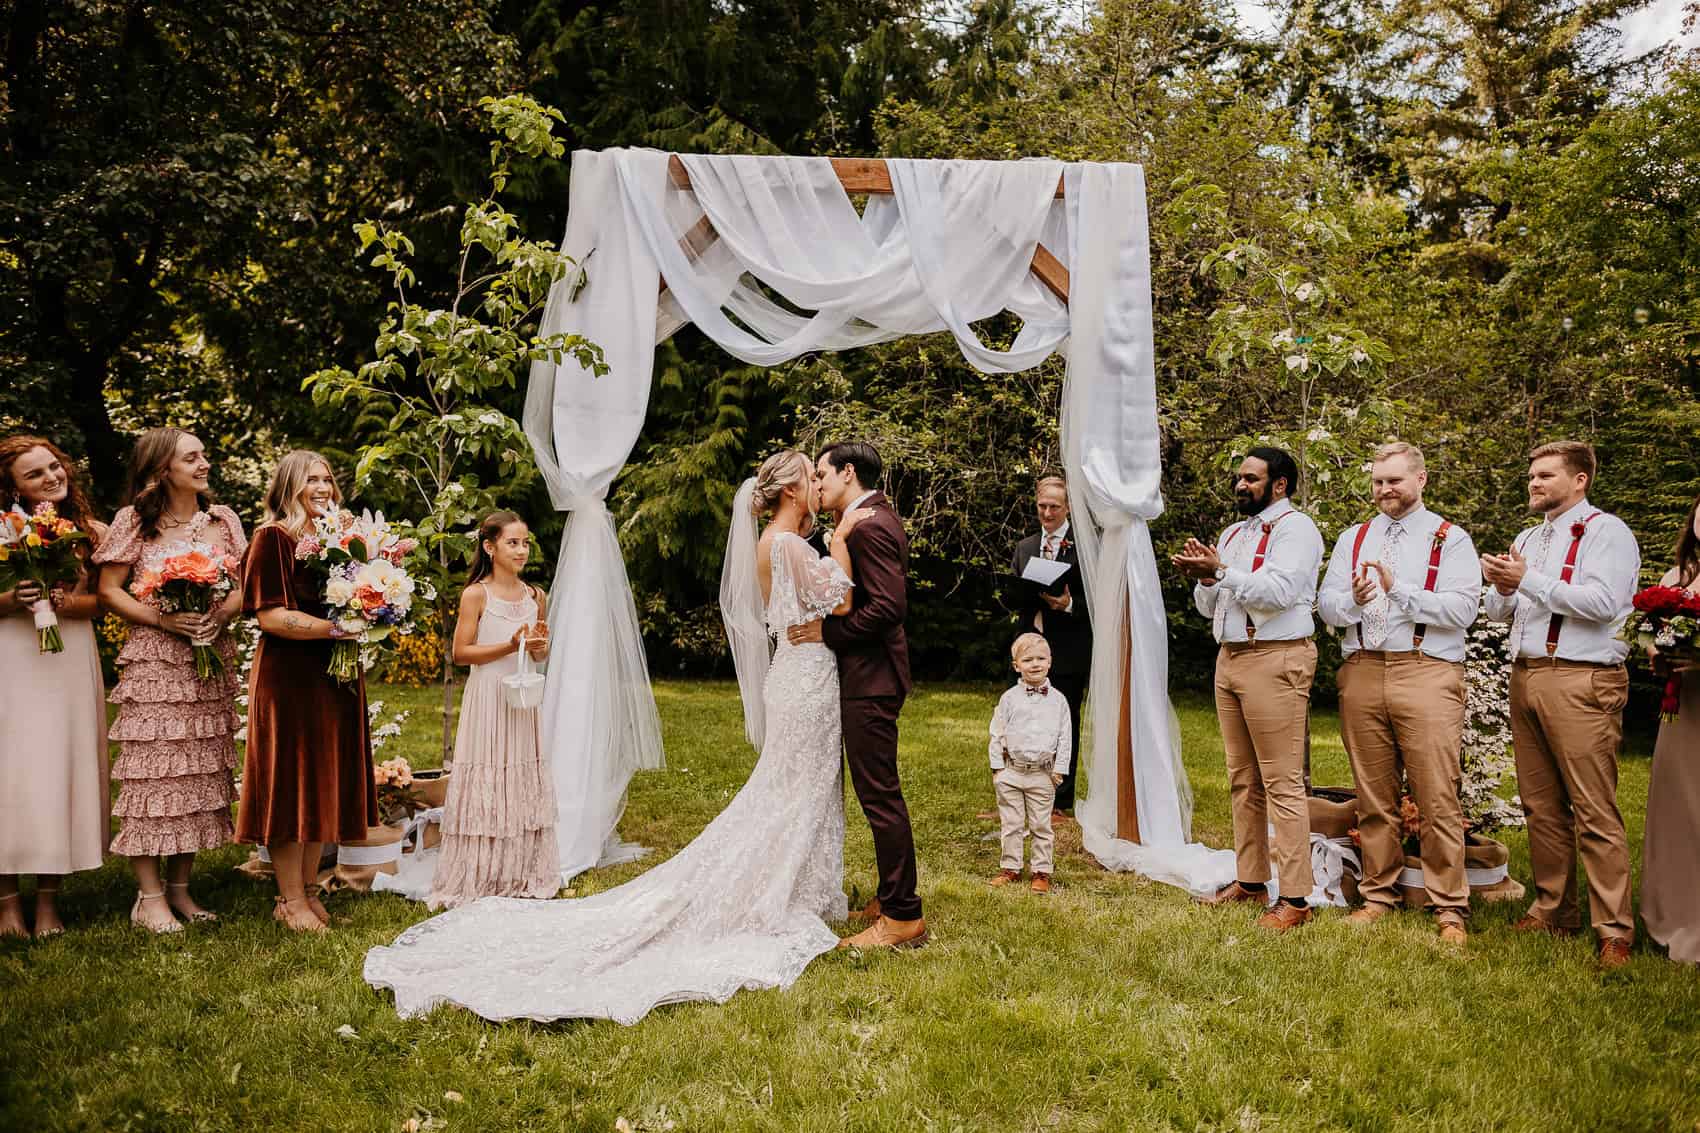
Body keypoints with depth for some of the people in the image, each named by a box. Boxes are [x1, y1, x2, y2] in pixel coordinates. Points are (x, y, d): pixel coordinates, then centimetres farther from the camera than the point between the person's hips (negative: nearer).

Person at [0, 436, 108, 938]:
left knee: (62, 771, 3)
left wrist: (62, 603, -14)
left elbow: (102, 601, 3)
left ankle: (48, 897, 13)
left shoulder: (93, 533, 4)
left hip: (71, 662, 2)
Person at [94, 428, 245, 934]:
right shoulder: (134, 521, -1)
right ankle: (150, 897, 4)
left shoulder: (222, 518, 8)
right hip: (154, 661, -4)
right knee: (153, 772, -4)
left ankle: (180, 888, 18)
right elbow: (109, 591, -2)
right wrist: (163, 619, -16)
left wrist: (221, 614, -11)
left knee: (202, 773, 7)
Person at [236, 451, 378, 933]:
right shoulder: (272, 537, -8)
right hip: (288, 675, -7)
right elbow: (270, 616, -16)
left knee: (324, 782, 10)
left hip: (335, 675, 7)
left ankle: (309, 890, 20)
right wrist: (336, 628, -20)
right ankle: (291, 901, 8)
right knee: (291, 782, -1)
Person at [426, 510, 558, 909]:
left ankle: (522, 875, 18)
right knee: (486, 785, -2)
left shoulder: (536, 597, 8)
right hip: (487, 699, -5)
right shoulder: (476, 595, -7)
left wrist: (539, 647, -5)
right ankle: (478, 880, 8)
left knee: (524, 785, 8)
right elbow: (461, 653, -10)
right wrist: (510, 646, -18)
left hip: (523, 700, 5)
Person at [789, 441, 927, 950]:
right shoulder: (878, 517, 15)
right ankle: (894, 897, 28)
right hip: (870, 674, 11)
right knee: (878, 791, 17)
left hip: (870, 678, -11)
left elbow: (888, 606, -25)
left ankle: (903, 916, 3)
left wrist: (828, 631, -18)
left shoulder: (868, 525, -17)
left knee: (879, 794, -5)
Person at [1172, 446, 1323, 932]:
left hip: (1276, 660, -8)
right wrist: (1204, 578, 0)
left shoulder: (1295, 529, -5)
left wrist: (1221, 571, -21)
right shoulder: (1233, 533, 20)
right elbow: (1208, 607, 20)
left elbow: (1279, 591, -20)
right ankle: (1250, 880, 21)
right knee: (1243, 781, 12)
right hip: (1229, 656, 9)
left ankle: (1295, 898, -4)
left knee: (1282, 783, -8)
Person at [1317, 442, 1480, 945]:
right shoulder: (1352, 539, 17)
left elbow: (1462, 609, -8)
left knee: (1438, 798, -5)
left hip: (1427, 674, -4)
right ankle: (1379, 895, 19)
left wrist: (1400, 591, -15)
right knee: (1373, 796, 9)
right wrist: (1354, 600, -12)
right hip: (1362, 673, 4)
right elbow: (1326, 604, 9)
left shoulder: (1450, 540, 5)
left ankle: (1448, 907, 4)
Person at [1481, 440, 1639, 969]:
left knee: (1594, 813, -7)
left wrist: (1528, 580, -15)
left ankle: (1614, 932, -2)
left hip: (1580, 682, -8)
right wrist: (1501, 586, -3)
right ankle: (1553, 911, 20)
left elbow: (1602, 602, -17)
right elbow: (1497, 610, 19)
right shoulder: (1527, 539, 21)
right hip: (1525, 677, 8)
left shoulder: (1605, 531, -3)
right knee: (1541, 807, 11)